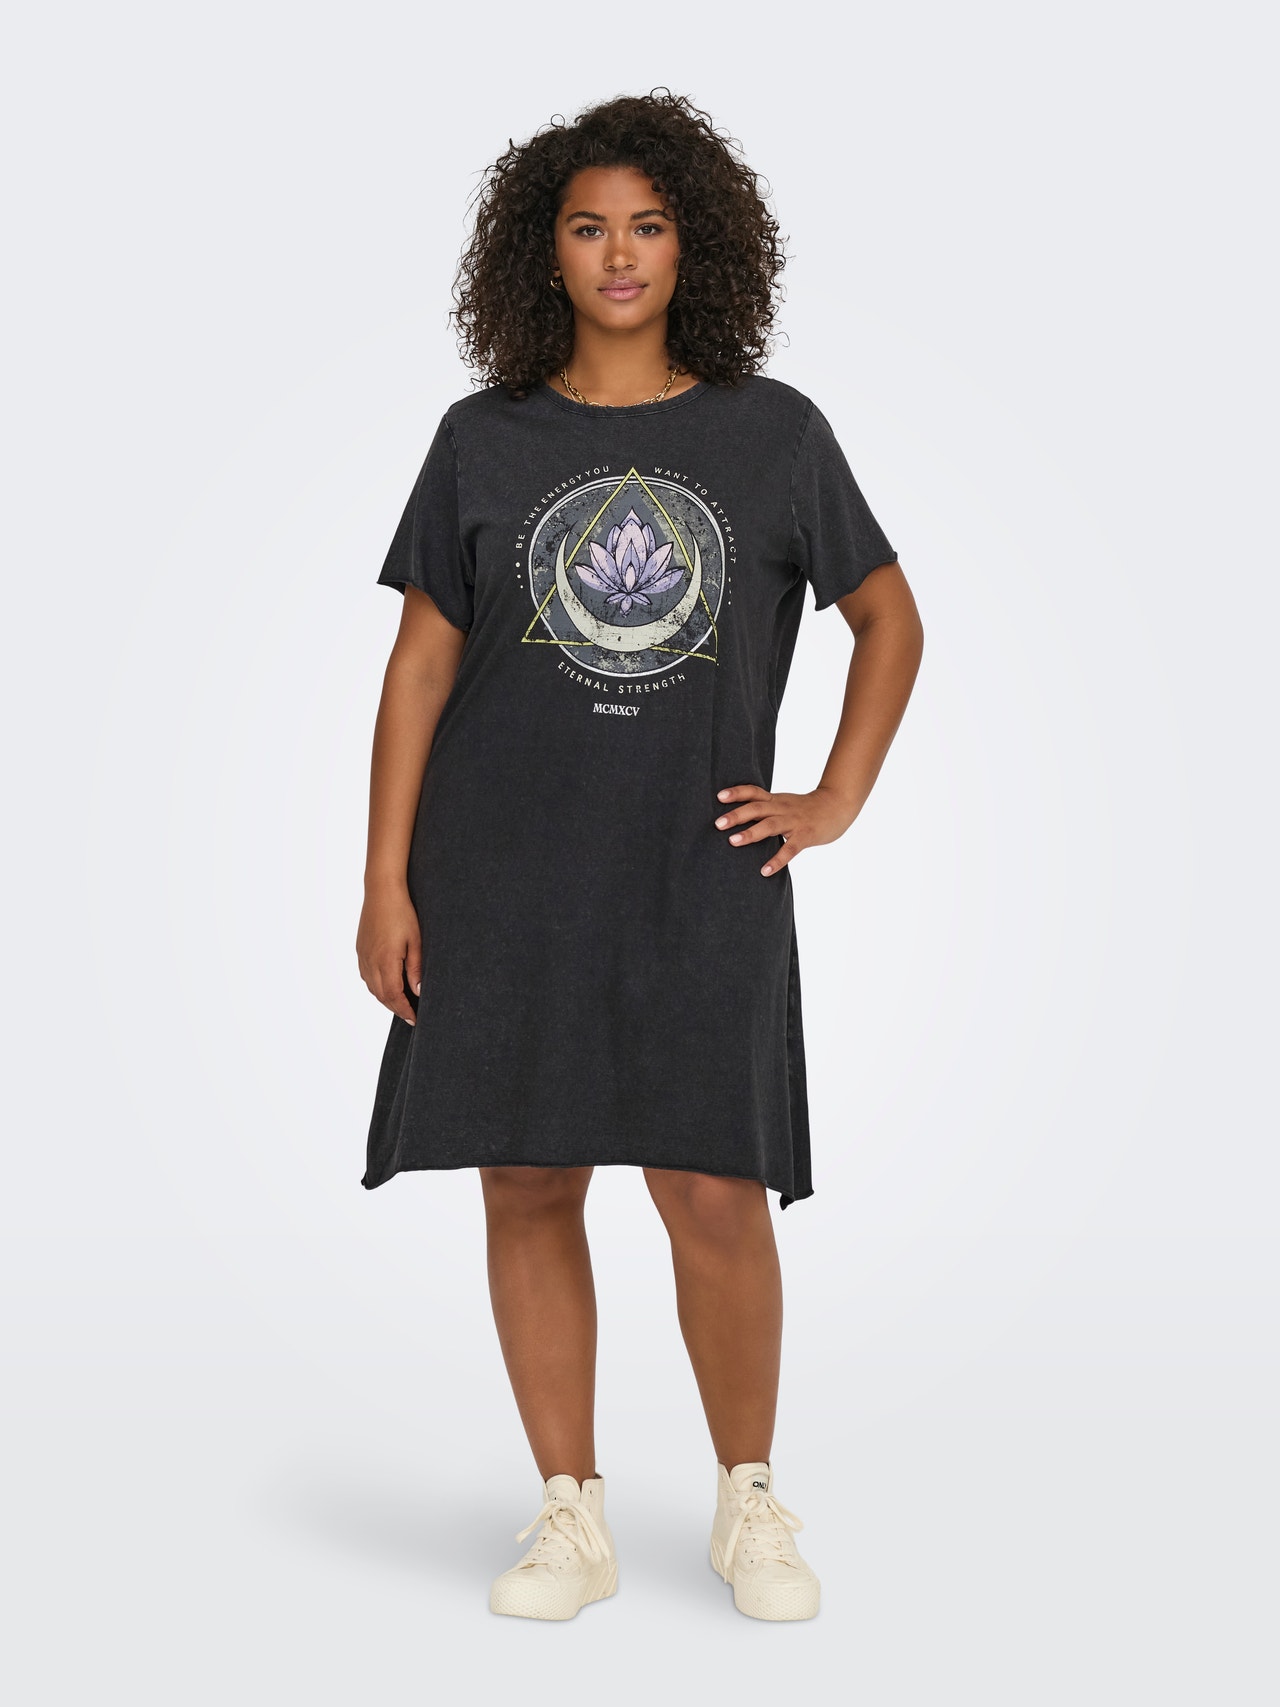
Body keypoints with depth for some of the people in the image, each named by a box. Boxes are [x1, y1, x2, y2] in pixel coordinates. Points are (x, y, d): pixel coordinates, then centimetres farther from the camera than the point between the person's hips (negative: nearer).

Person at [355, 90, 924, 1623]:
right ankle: (572, 1516, 18)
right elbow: (419, 666, 5)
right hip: (504, 879, 1)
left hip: (701, 878, -1)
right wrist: (384, 883, -1)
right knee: (527, 1188, 4)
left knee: (715, 1198, -4)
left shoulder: (772, 432, 6)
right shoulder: (485, 441, 6)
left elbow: (891, 620, 15)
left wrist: (836, 802, 6)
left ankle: (750, 1501, 18)